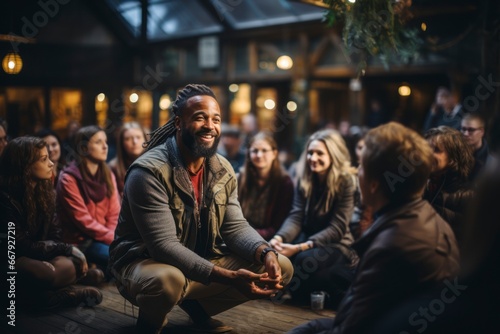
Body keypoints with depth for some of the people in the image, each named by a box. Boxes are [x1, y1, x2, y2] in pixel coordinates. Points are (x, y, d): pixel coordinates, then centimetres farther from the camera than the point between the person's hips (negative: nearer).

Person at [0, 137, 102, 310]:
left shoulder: (45, 189, 5)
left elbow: (53, 233, 7)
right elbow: (21, 246, -20)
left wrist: (71, 252, -14)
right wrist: (67, 249, -15)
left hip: (37, 255, 7)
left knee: (78, 262, -21)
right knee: (44, 274, -36)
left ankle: (33, 294, -17)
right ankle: (57, 295, -10)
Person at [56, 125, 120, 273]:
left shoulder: (108, 176, 10)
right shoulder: (68, 179, -9)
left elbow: (114, 214, 7)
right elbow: (83, 220, -14)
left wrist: (113, 237, -10)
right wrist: (112, 238, -18)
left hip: (104, 238, 6)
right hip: (80, 241, -6)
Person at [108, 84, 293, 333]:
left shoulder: (223, 170, 0)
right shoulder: (149, 171, -23)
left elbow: (235, 226, -2)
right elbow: (163, 245, -29)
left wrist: (266, 253, -25)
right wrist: (227, 277, -36)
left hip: (203, 262, 7)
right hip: (145, 263, -6)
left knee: (281, 268, -4)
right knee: (168, 280, -43)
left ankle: (198, 307, 14)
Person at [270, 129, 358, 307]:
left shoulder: (346, 182, -15)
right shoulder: (304, 180, 1)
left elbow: (337, 228, -20)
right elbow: (295, 217, -8)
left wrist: (302, 247, -32)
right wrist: (279, 237, -30)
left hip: (337, 244, -4)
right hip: (308, 236, 5)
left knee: (306, 258, -34)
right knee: (280, 252, -25)